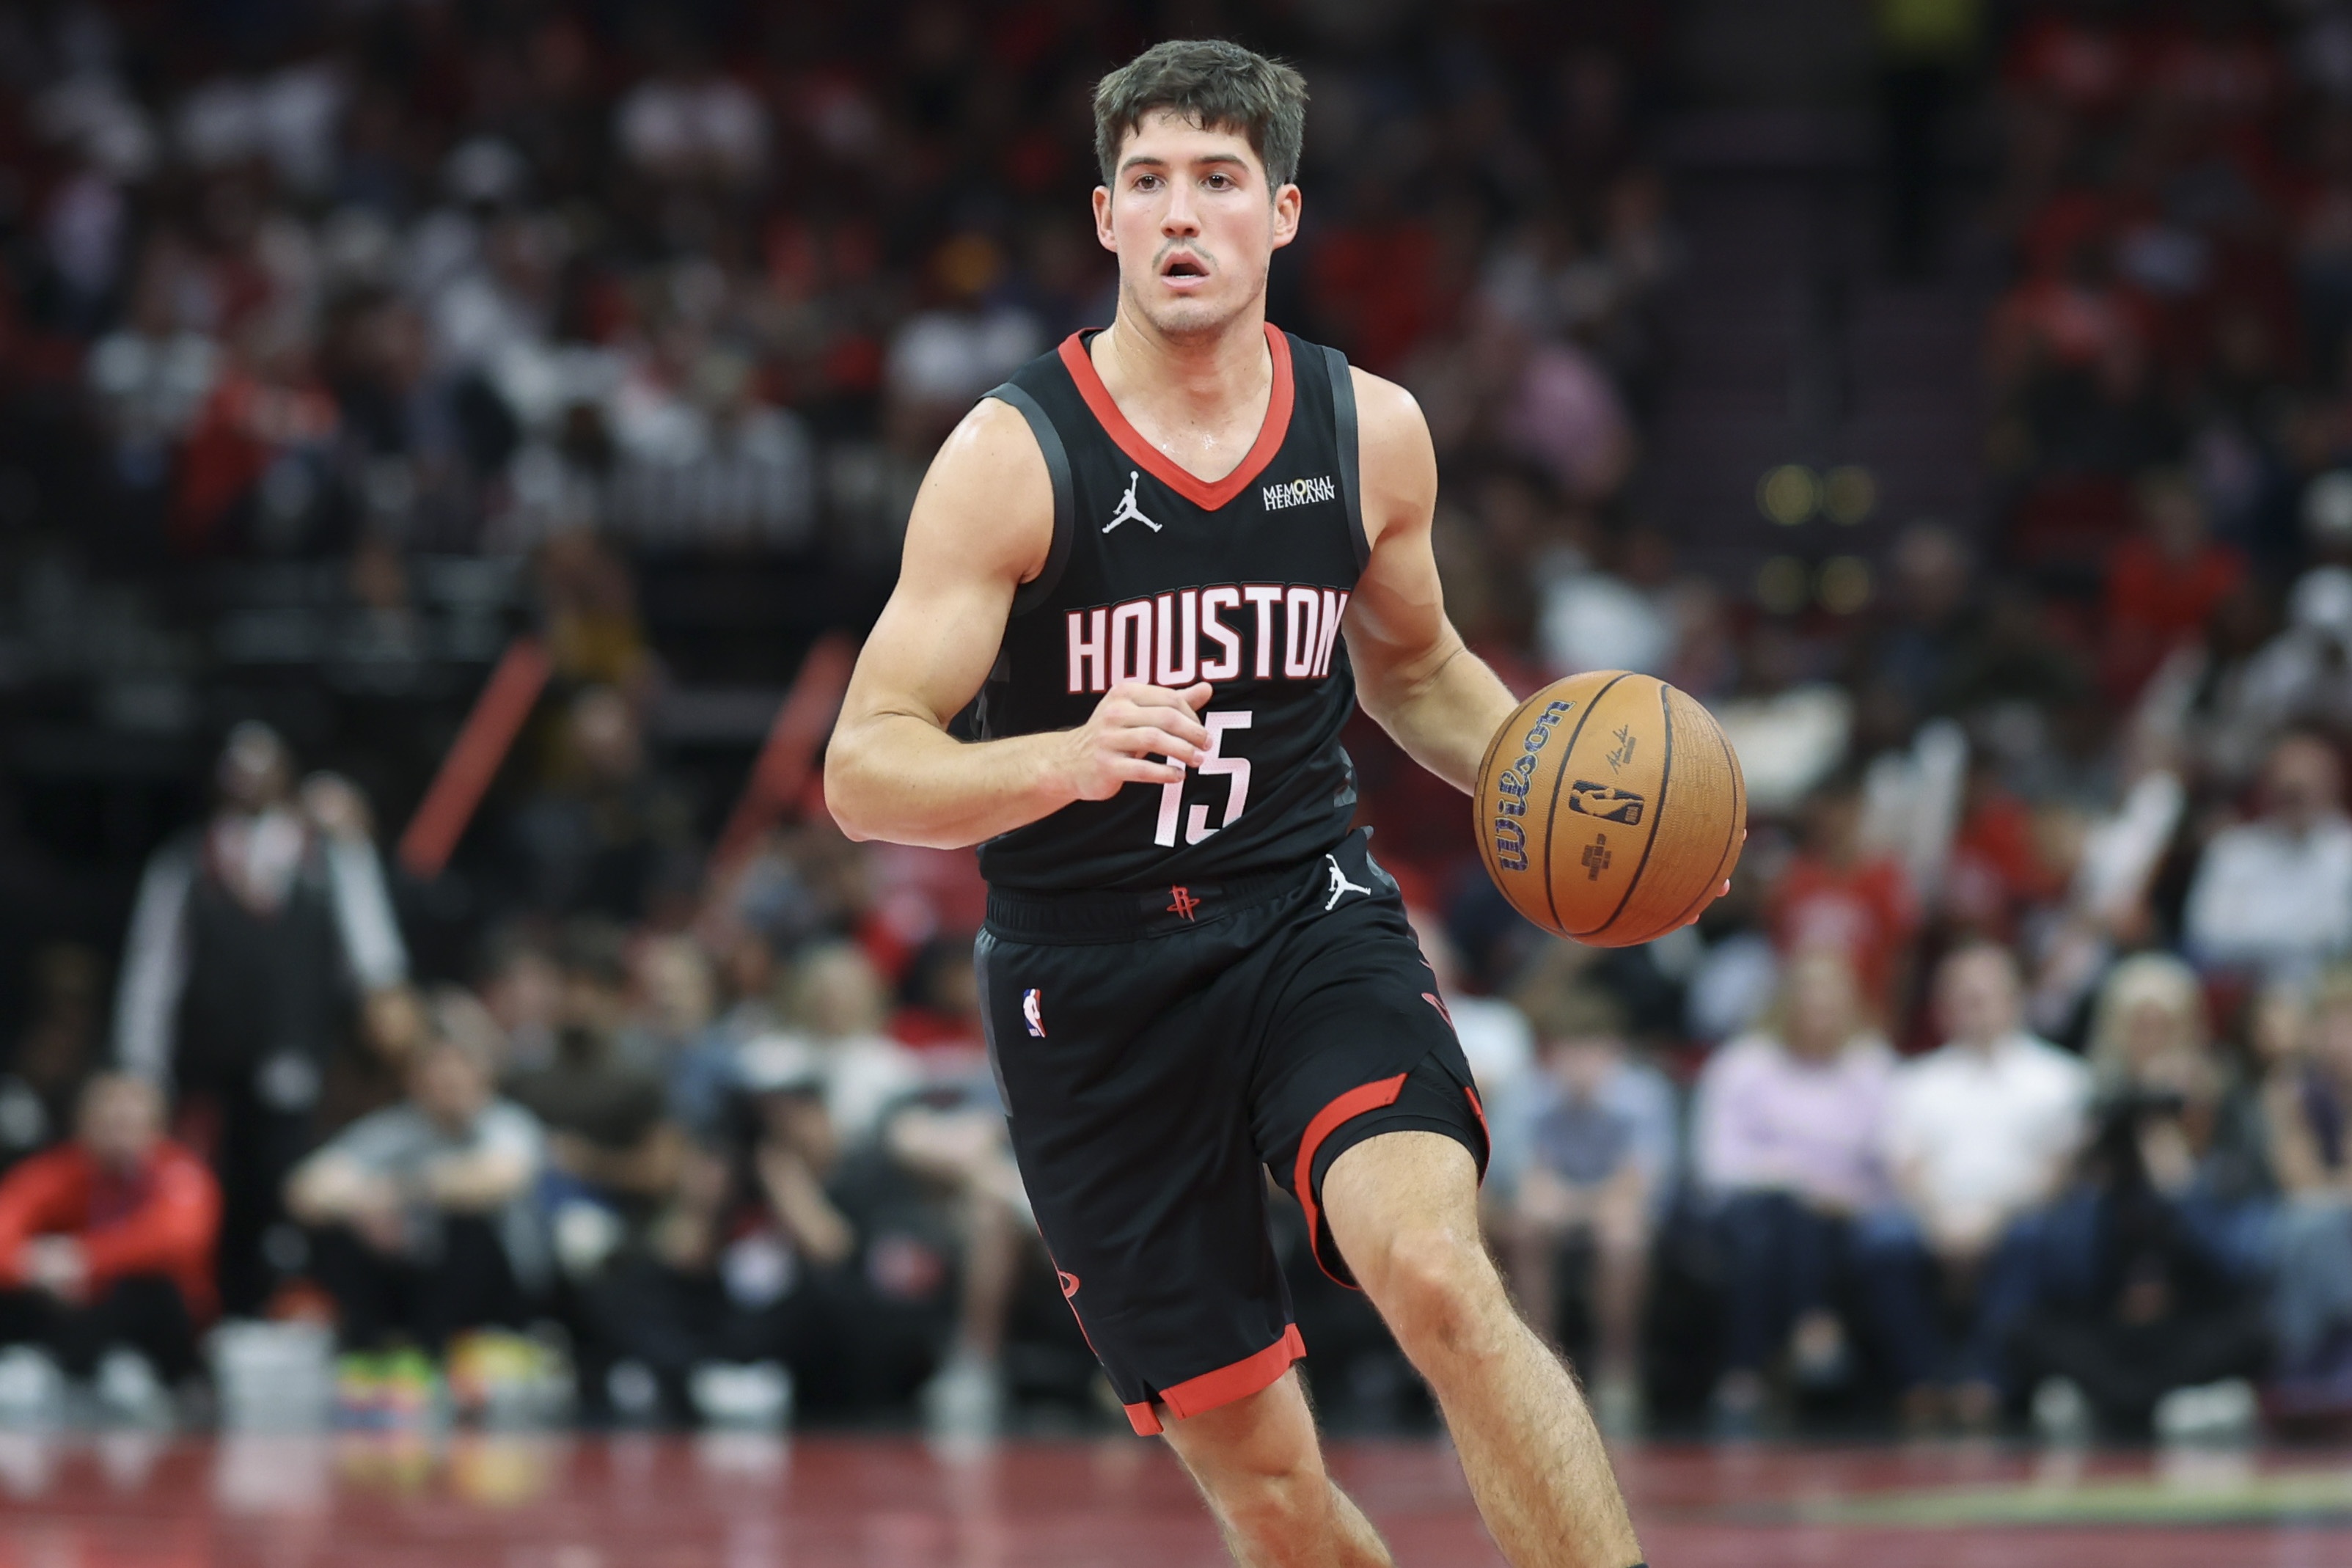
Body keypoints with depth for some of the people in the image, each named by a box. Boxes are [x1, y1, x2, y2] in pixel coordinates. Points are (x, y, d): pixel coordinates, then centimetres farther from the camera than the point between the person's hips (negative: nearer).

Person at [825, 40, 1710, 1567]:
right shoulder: (1015, 456, -10)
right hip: (1089, 980, -1)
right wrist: (1070, 759, -35)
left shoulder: (1371, 431, 2)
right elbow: (864, 772, -15)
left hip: (1307, 912, 1)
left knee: (1440, 1275, -28)